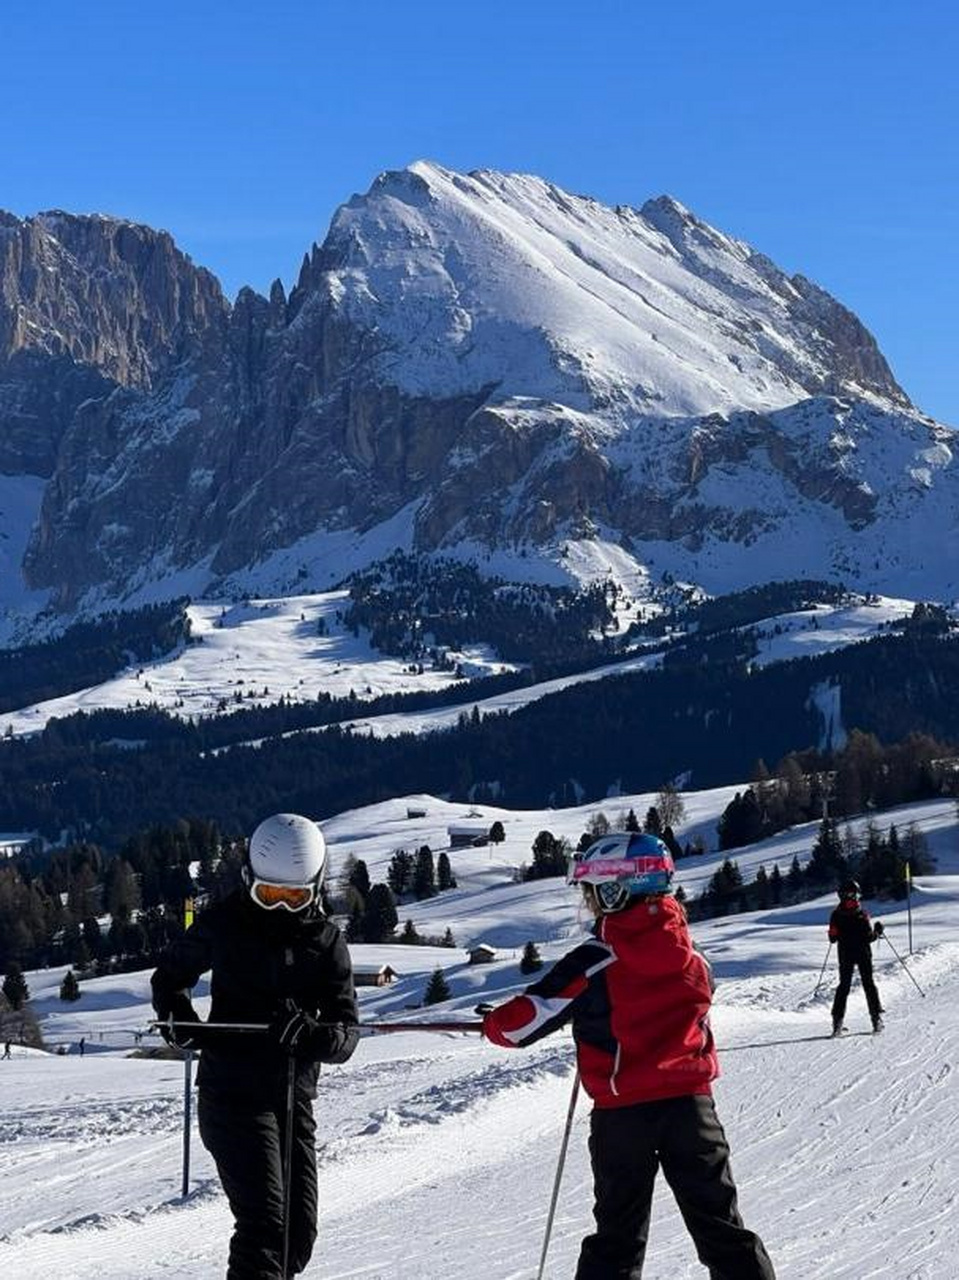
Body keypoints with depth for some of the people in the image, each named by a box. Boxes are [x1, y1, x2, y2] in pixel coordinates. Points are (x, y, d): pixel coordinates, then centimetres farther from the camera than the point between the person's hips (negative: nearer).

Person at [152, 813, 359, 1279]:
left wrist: (310, 1034, -25)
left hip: (294, 1097, 4)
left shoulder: (326, 942, 2)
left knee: (299, 1232, 7)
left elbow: (347, 1034, -2)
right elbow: (169, 976, 14)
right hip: (231, 1096, -4)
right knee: (264, 1223, -17)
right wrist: (179, 1020, -7)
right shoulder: (223, 925, -3)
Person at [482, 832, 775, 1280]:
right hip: (691, 1098, 3)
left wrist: (495, 1024, 10)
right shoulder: (689, 955, 3)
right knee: (719, 1224, 10)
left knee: (618, 1232, 8)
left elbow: (528, 1018, -11)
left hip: (622, 1111, -3)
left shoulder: (595, 962, -12)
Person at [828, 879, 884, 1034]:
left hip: (845, 956, 2)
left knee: (844, 986, 10)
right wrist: (878, 931, 6)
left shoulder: (836, 915, -7)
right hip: (863, 954, -2)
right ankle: (876, 1018, 9)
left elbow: (832, 938, -3)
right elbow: (869, 937, -14)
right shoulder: (862, 913, -14)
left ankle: (838, 1021, 1)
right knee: (868, 984, 10)